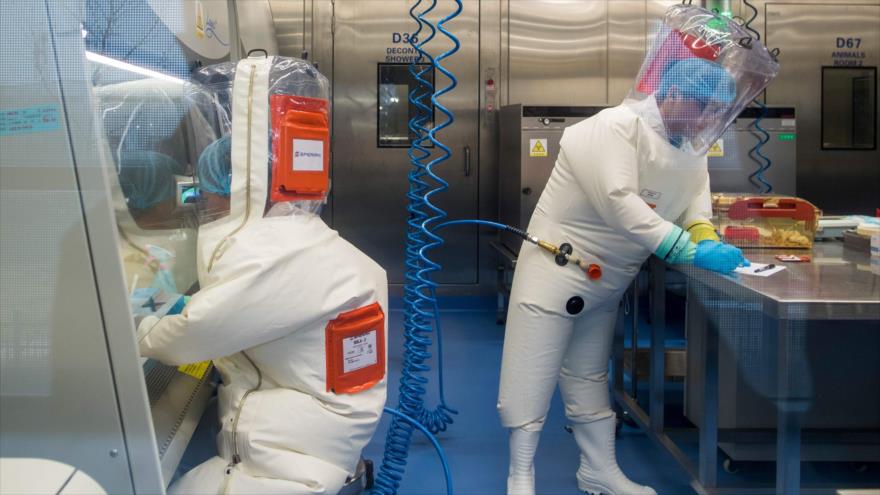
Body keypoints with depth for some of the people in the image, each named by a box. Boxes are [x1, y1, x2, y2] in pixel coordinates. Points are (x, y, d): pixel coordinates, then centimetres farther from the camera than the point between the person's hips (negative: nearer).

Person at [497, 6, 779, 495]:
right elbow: (618, 203, -32)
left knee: (590, 377, 19)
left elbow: (694, 200, 8)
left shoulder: (690, 146, 5)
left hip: (608, 279, 8)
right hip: (558, 268, -8)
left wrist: (705, 236, -15)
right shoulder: (616, 127, -22)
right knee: (534, 374, -1)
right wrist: (692, 251, -33)